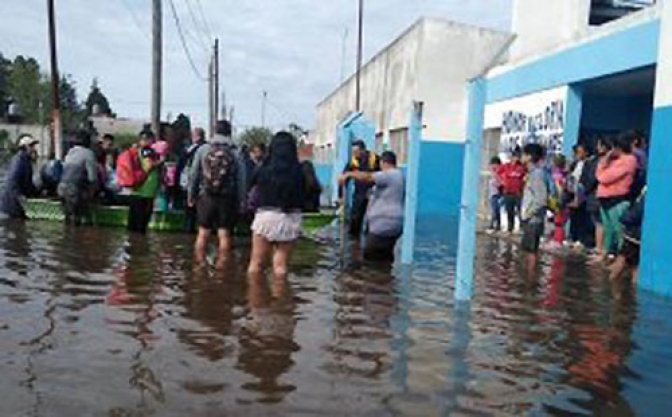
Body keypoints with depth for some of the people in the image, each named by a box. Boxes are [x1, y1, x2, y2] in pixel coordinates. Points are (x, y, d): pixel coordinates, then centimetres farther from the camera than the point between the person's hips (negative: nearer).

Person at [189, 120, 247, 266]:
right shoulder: (236, 153, -2)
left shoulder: (203, 149, 1)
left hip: (206, 197, 1)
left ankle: (200, 265, 13)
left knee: (203, 234, 9)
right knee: (224, 235, 5)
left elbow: (193, 175, 3)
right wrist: (241, 201, 4)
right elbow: (242, 179, -3)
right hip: (227, 199, -1)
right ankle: (220, 265, 8)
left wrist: (191, 196, 10)